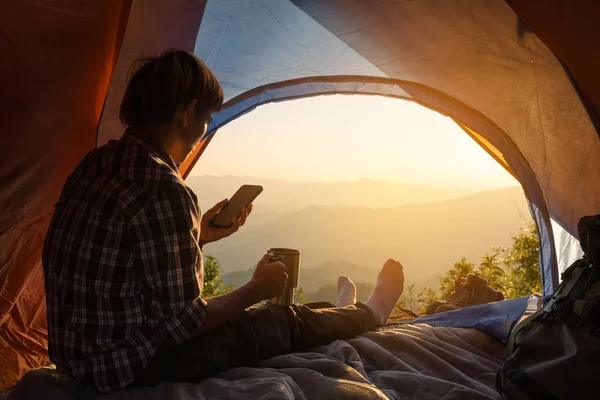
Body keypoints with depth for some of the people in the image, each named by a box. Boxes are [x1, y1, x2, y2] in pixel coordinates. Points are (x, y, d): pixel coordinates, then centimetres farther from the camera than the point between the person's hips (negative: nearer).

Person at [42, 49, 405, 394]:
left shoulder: (96, 165, 2)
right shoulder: (163, 191, -27)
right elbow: (182, 322, -22)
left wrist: (198, 235, 17)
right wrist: (257, 289, -7)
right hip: (134, 369, -8)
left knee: (249, 315, 25)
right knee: (287, 324, 9)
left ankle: (340, 313, 48)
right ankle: (370, 314, 37)